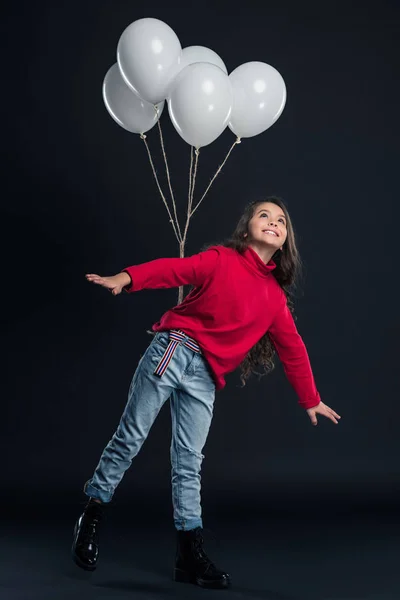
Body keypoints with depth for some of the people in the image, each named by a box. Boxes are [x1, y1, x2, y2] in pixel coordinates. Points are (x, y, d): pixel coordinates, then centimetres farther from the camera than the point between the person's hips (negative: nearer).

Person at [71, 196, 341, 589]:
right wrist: (127, 278, -31)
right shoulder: (223, 259, 0)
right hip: (174, 348, -4)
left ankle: (190, 554, 6)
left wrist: (310, 400, 28)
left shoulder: (276, 296, 14)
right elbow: (175, 269, -14)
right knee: (131, 437, -3)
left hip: (204, 378, 4)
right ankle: (92, 515, 13)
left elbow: (292, 350, 22)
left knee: (189, 461, 4)